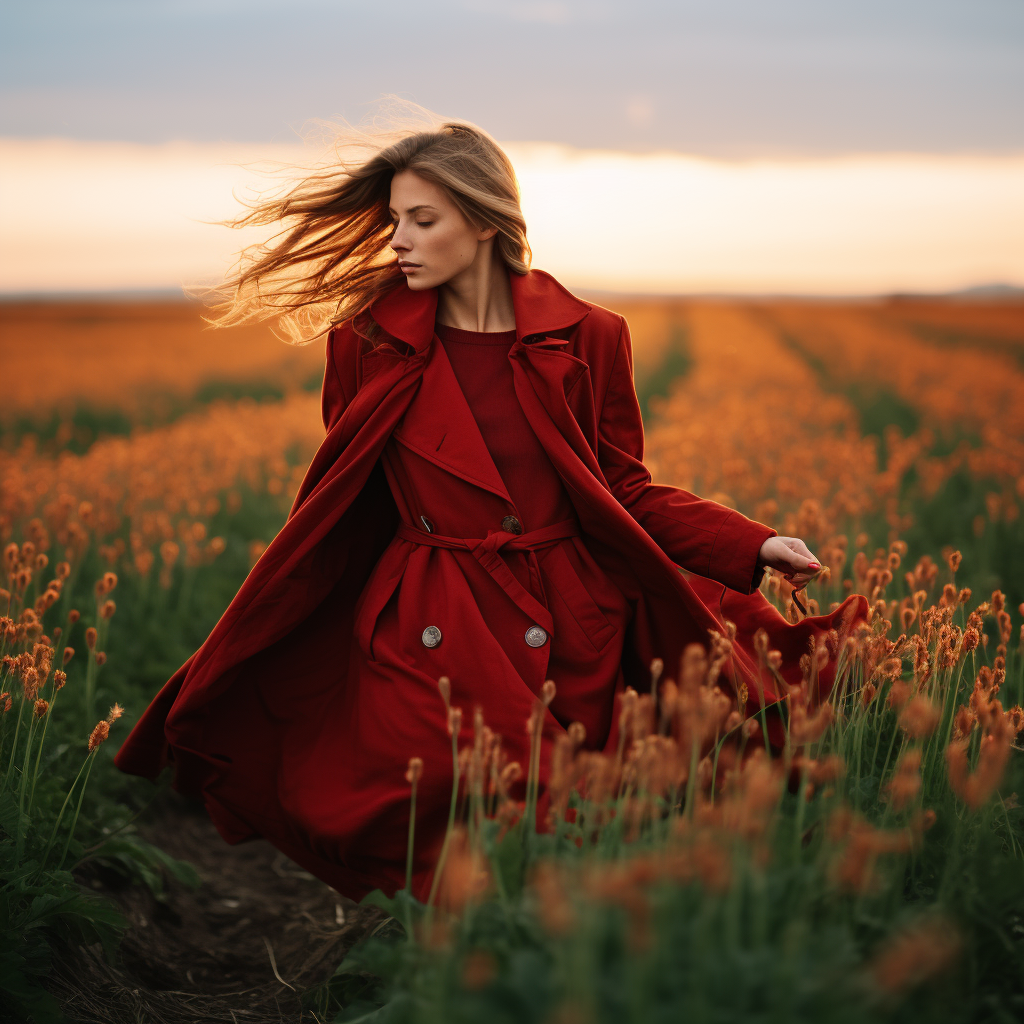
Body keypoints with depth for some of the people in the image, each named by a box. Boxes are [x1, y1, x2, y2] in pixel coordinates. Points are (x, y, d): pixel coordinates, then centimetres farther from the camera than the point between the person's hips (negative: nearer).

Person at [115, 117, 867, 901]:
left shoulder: (588, 339, 0)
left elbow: (627, 492, 7)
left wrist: (754, 545, -3)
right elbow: (338, 512, 8)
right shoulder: (368, 343, 1)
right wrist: (229, 656, 6)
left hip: (568, 633, 1)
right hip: (430, 637, 0)